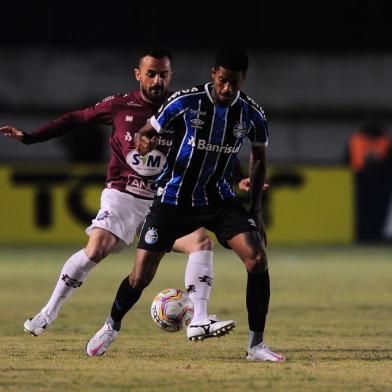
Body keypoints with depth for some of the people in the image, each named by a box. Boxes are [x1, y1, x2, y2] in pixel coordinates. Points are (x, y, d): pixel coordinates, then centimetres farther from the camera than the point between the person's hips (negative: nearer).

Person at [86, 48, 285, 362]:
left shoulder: (251, 114, -8)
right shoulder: (185, 102, -17)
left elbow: (259, 156, 10)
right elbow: (147, 132, -7)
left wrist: (255, 209, 6)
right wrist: (144, 141, -33)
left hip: (219, 199, 2)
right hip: (173, 200, -2)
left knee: (257, 259, -18)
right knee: (140, 277, -4)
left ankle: (256, 345, -8)